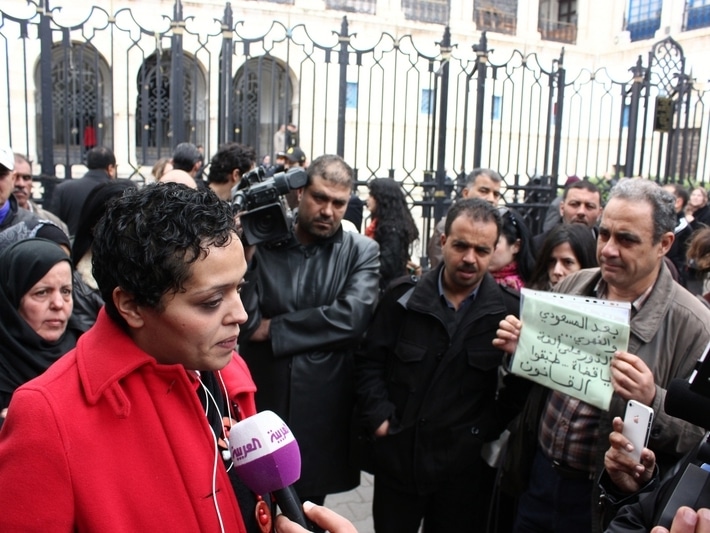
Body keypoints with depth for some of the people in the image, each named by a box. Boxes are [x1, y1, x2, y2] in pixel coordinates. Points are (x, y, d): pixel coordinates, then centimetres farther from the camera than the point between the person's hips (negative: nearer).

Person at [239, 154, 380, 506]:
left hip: (322, 408, 0)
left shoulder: (361, 251, -1)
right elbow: (245, 319, -11)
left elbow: (351, 316, -17)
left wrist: (273, 329, -13)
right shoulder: (261, 243, -1)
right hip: (261, 401, 0)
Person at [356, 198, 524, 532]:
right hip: (398, 457, 1)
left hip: (466, 466, -1)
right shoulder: (403, 297, -1)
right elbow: (369, 361, 2)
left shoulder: (509, 310, -5)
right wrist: (379, 419, -6)